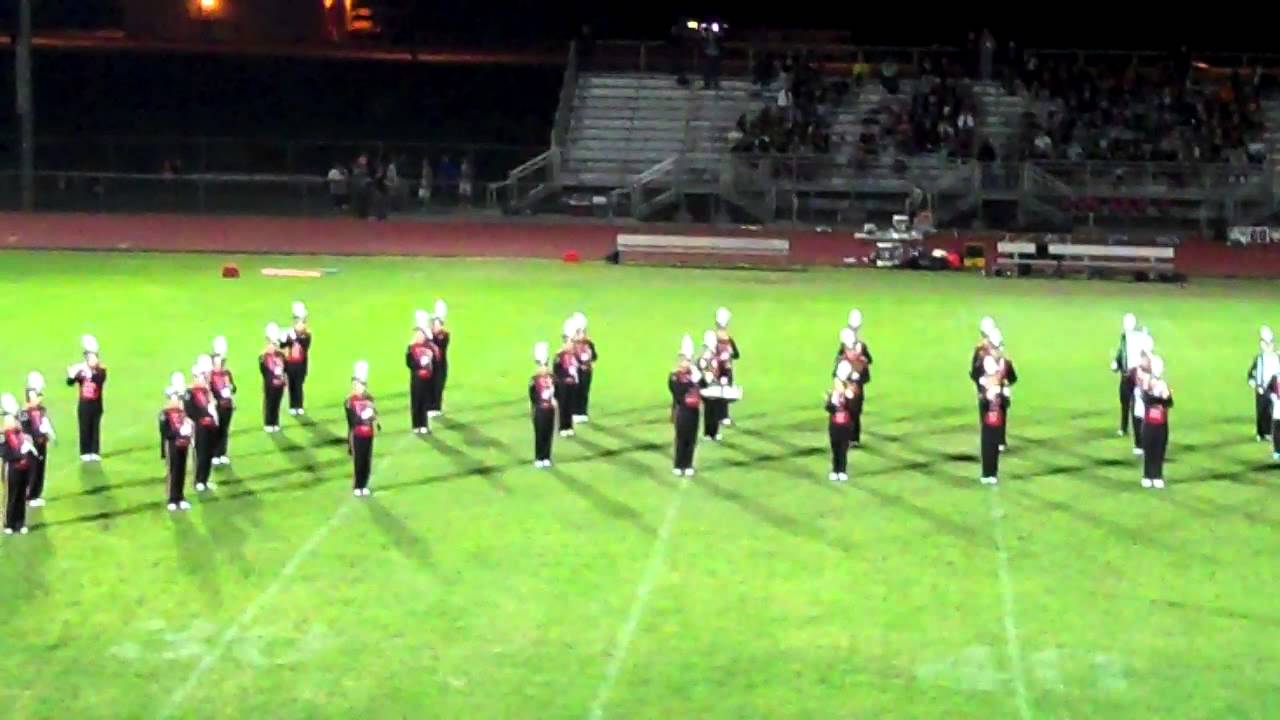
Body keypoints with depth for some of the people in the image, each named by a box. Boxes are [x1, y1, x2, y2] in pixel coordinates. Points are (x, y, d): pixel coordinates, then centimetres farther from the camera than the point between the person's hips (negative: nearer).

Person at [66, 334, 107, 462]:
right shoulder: (80, 369, -4)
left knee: (96, 428, 5)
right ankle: (85, 453, 8)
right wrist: (71, 376, -34)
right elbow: (70, 383, -12)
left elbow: (101, 380, -24)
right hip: (84, 404, -1)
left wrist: (93, 371, -38)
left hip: (96, 404, 1)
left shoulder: (101, 370, -4)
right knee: (85, 428, 2)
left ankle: (95, 452, 11)